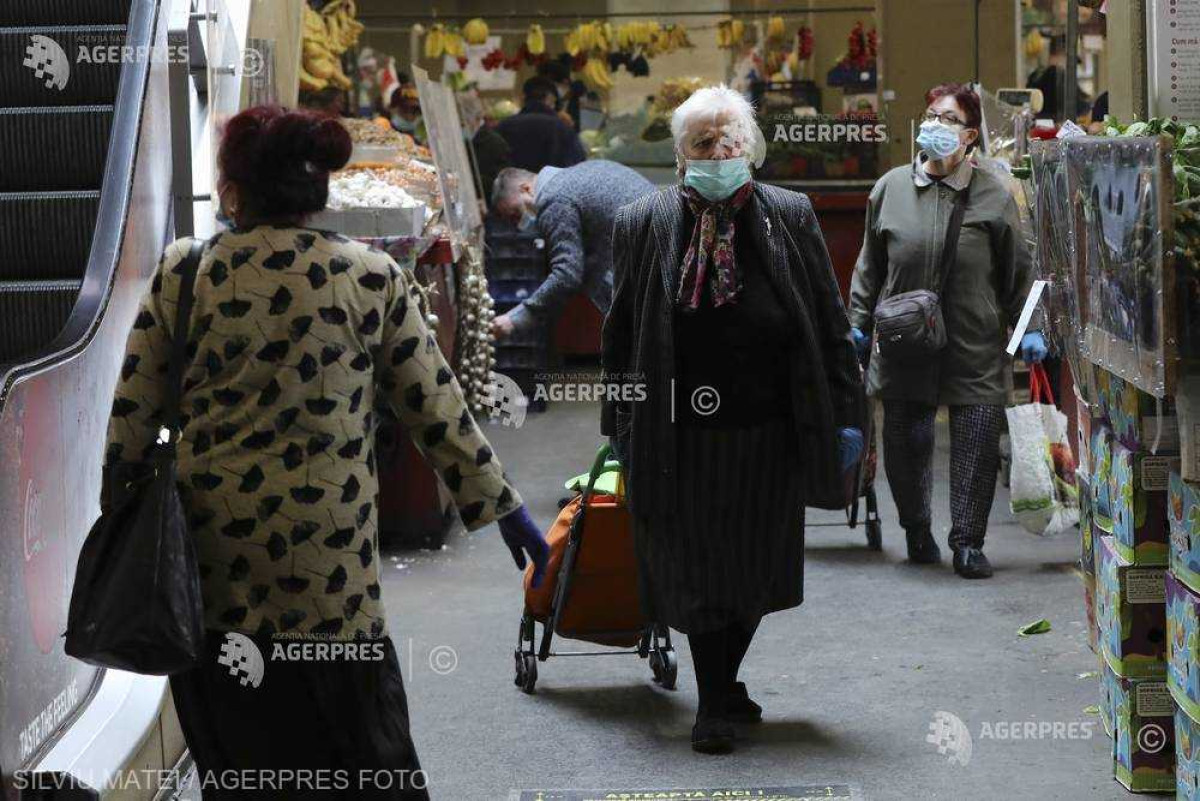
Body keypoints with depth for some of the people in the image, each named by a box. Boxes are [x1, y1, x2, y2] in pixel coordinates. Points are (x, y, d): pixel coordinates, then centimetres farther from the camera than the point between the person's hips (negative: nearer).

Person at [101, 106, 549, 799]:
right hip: (327, 553, -1)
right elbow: (436, 408, -1)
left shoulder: (183, 273, -2)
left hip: (211, 556, 1)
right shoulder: (373, 278, -4)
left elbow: (132, 415, 2)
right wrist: (505, 508, 8)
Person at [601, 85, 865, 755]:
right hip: (683, 439, -1)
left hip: (769, 438, 2)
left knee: (756, 572, 12)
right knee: (698, 573, 3)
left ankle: (725, 684, 33)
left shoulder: (790, 218, 1)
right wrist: (622, 424, 5)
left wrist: (845, 416, 1)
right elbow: (621, 334, 6)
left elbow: (831, 325, 4)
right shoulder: (644, 225, 0)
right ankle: (715, 705, 16)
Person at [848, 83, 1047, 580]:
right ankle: (917, 530, 27)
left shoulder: (993, 196, 2)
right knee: (905, 441, 7)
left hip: (975, 348, -1)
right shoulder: (891, 188, 6)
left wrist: (1027, 329, 1)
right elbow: (871, 264, 14)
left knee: (977, 444, -4)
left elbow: (1017, 271, 7)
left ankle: (968, 542, 8)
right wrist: (859, 324, 12)